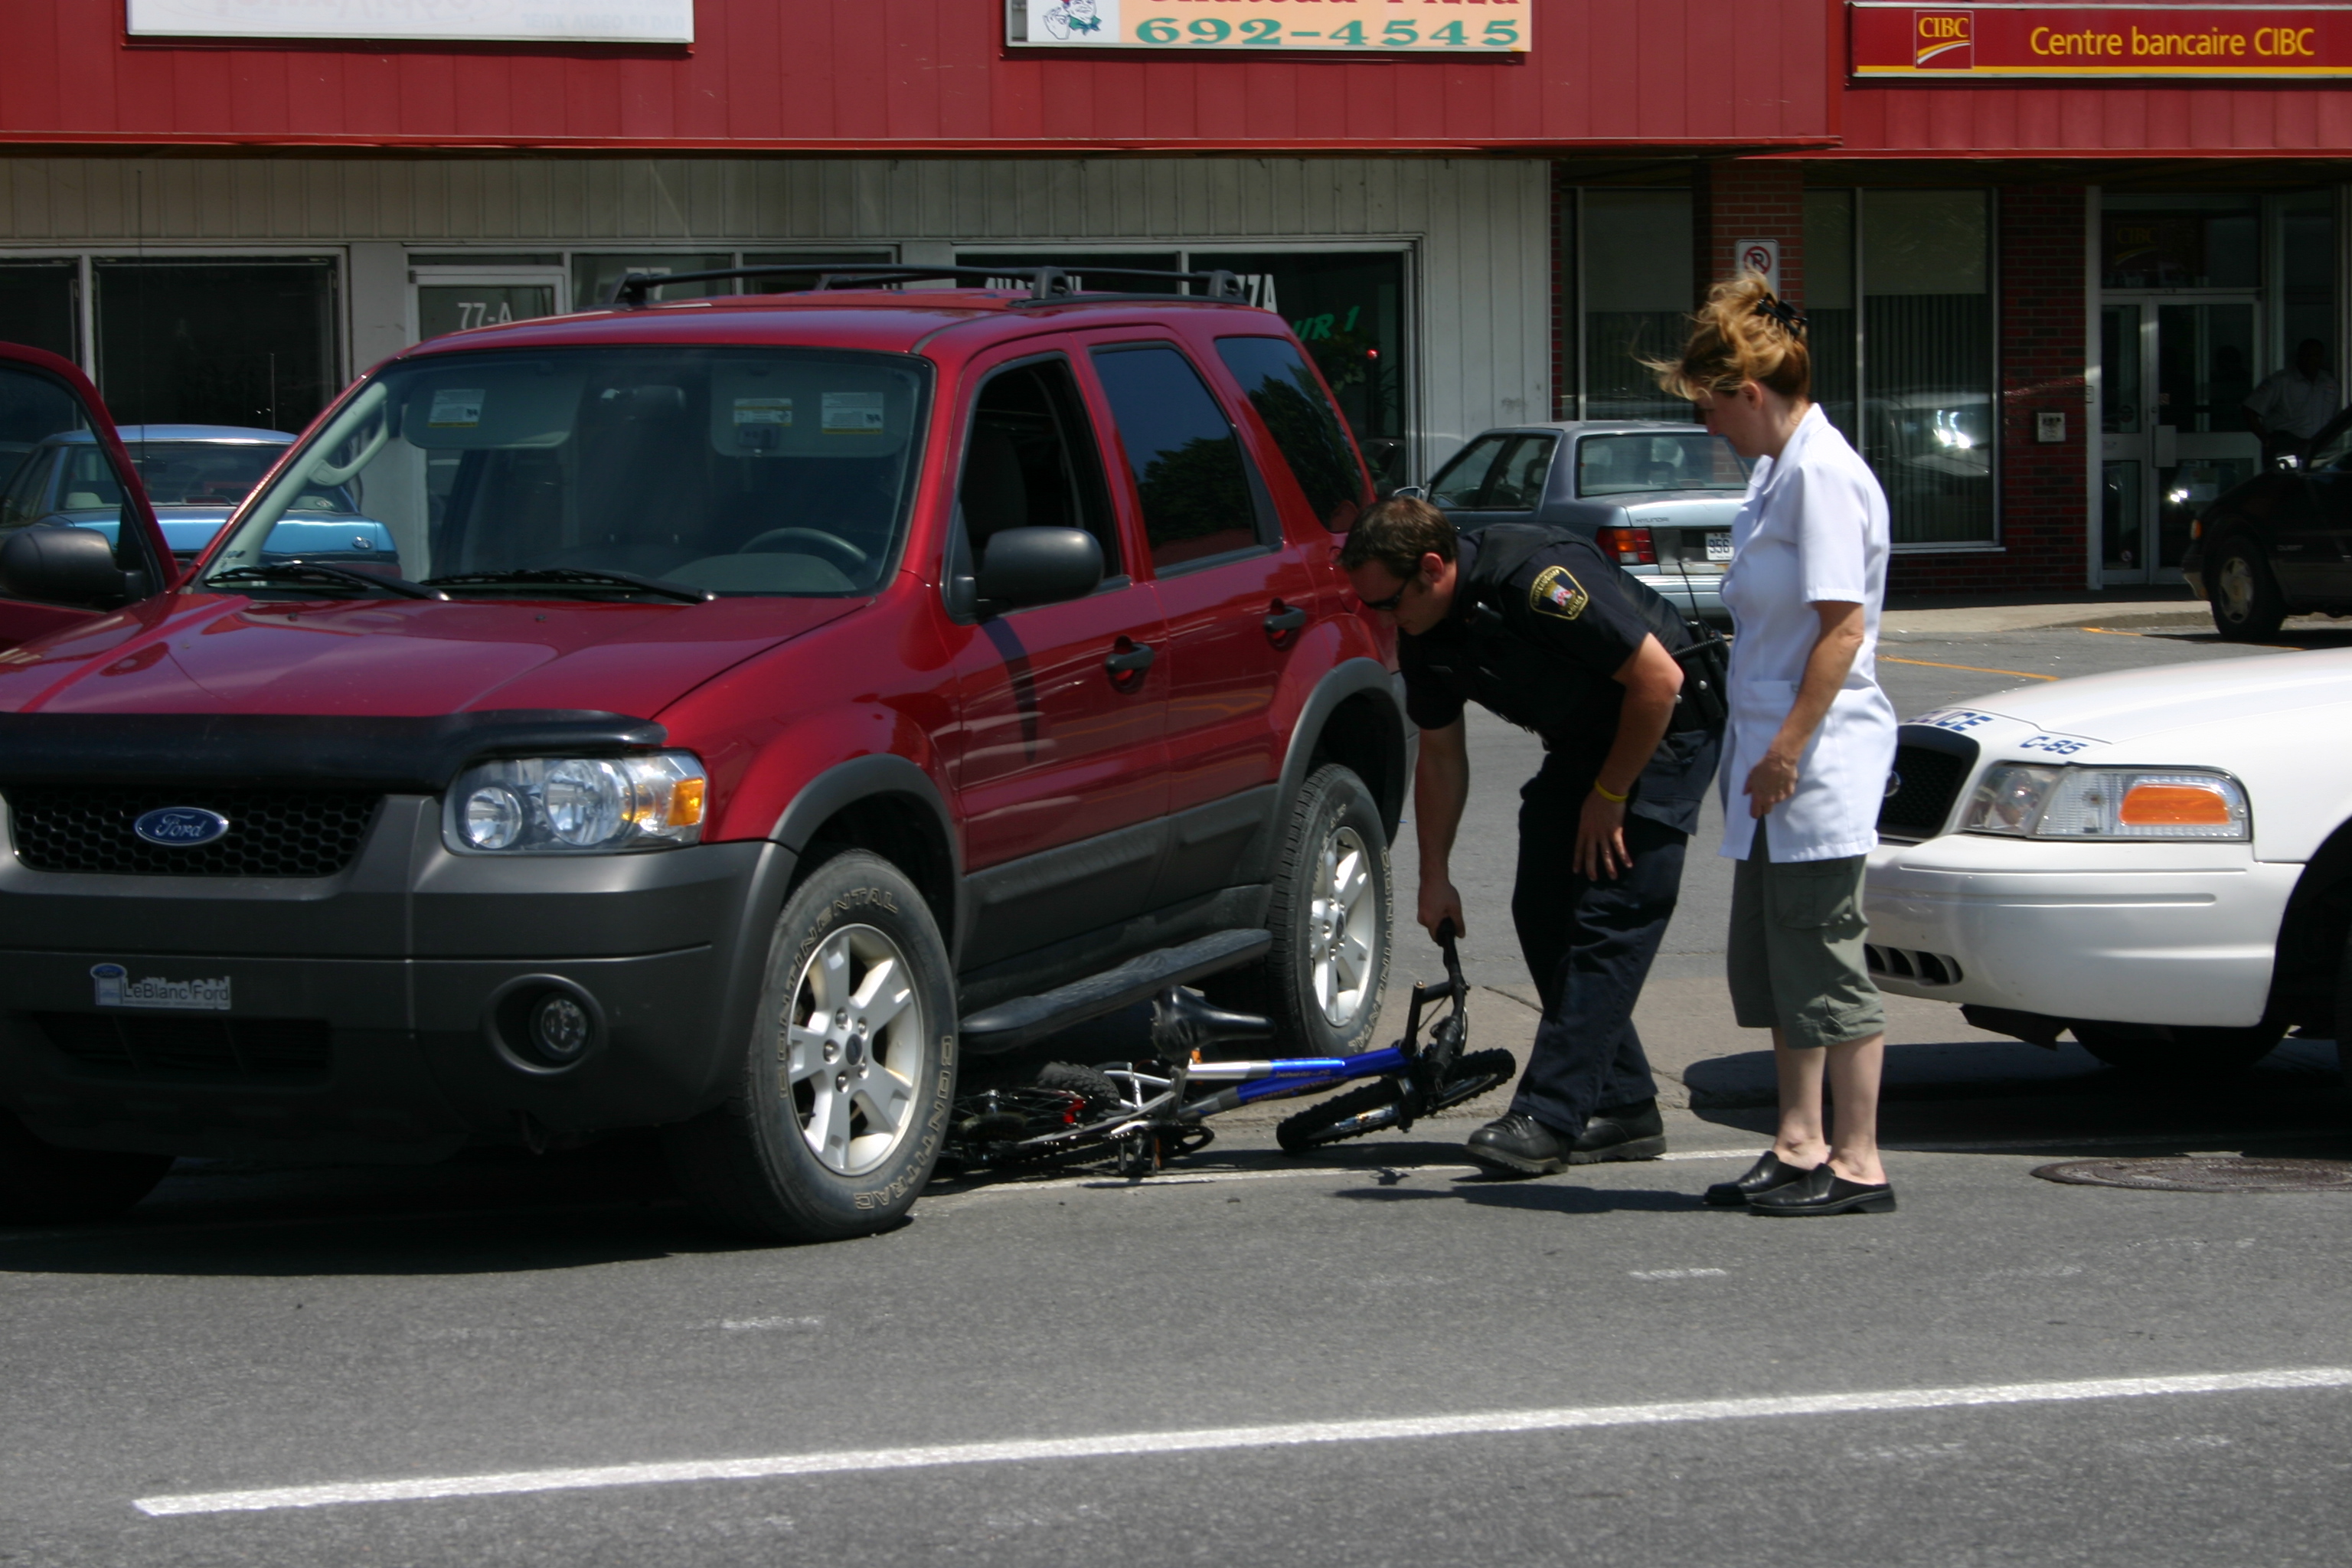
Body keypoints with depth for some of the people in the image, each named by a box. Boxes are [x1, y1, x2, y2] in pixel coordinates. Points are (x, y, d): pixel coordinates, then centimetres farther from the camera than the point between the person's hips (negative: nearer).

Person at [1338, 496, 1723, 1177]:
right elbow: (1439, 756, 10)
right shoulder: (1426, 630, -4)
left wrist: (1609, 796, -17)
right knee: (1541, 913, 4)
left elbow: (1658, 678, -26)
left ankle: (1548, 1118, -17)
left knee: (1609, 921, -14)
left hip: (1666, 729, -9)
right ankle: (1623, 1110, 10)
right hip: (1583, 739, 9)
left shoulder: (1534, 578, -31)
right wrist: (1435, 878, 10)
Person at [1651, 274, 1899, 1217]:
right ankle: (1800, 1144, 22)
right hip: (1774, 757, 10)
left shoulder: (1821, 474, -16)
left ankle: (1858, 1163, 0)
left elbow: (1843, 627, -21)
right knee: (1768, 958, 14)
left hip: (1819, 757, -10)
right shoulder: (1779, 469, 15)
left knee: (1823, 954, -5)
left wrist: (1790, 746, -22)